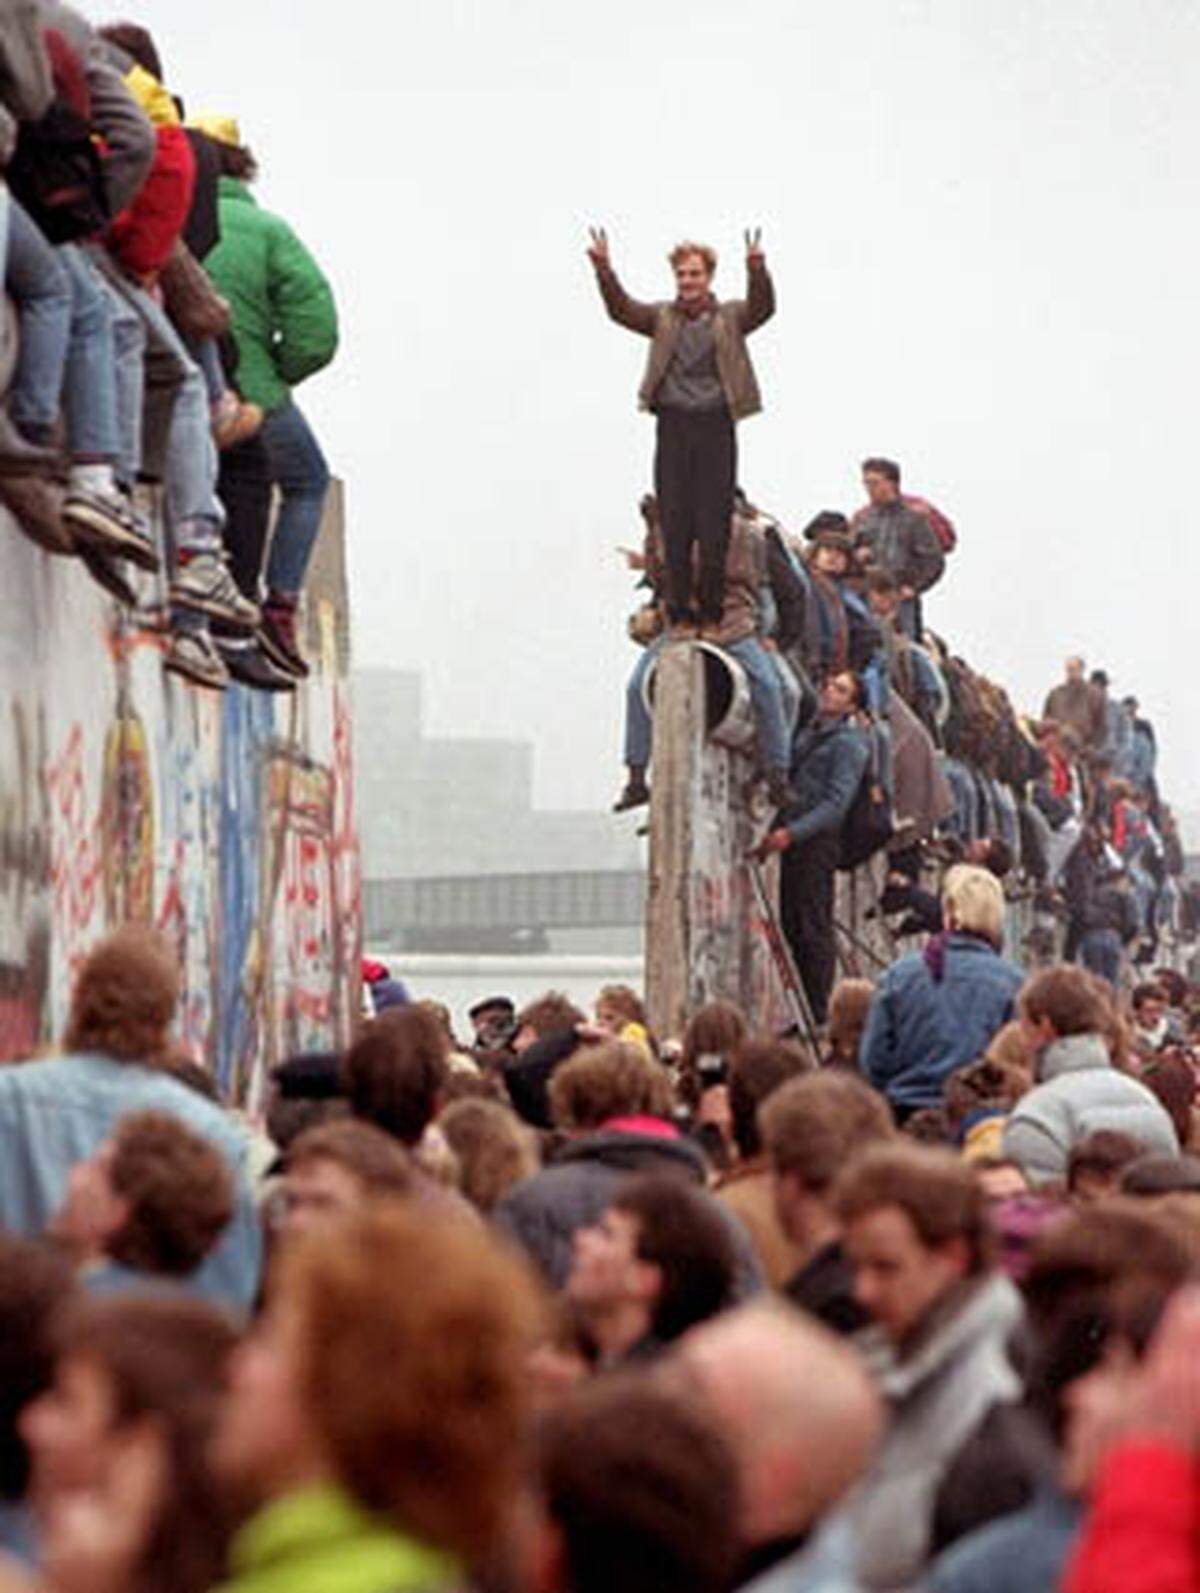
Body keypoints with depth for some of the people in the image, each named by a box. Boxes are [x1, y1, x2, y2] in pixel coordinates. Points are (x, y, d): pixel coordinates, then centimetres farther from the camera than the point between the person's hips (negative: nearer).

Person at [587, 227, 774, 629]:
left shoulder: (731, 317, 8)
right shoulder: (663, 318, 12)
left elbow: (763, 307, -11)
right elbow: (622, 310, -3)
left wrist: (757, 270, -31)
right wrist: (604, 271, -20)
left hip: (716, 426, -1)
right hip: (673, 426, 1)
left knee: (714, 525, -1)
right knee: (675, 524, 0)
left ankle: (711, 611, 8)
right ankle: (680, 613, 6)